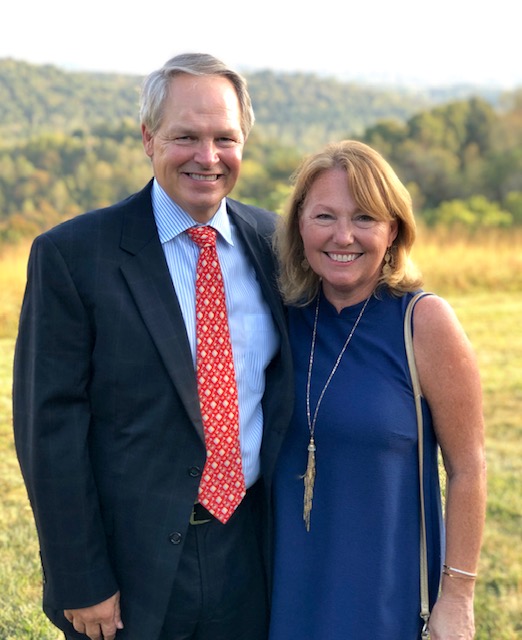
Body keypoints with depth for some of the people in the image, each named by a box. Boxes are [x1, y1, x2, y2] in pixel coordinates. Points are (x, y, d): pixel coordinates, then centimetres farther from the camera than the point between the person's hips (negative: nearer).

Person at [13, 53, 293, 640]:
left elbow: (290, 384, 9)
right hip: (131, 565, -3)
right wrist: (81, 583, -11)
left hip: (251, 553, 4)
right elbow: (50, 429, -11)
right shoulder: (71, 254, -11)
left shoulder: (274, 242, 1)